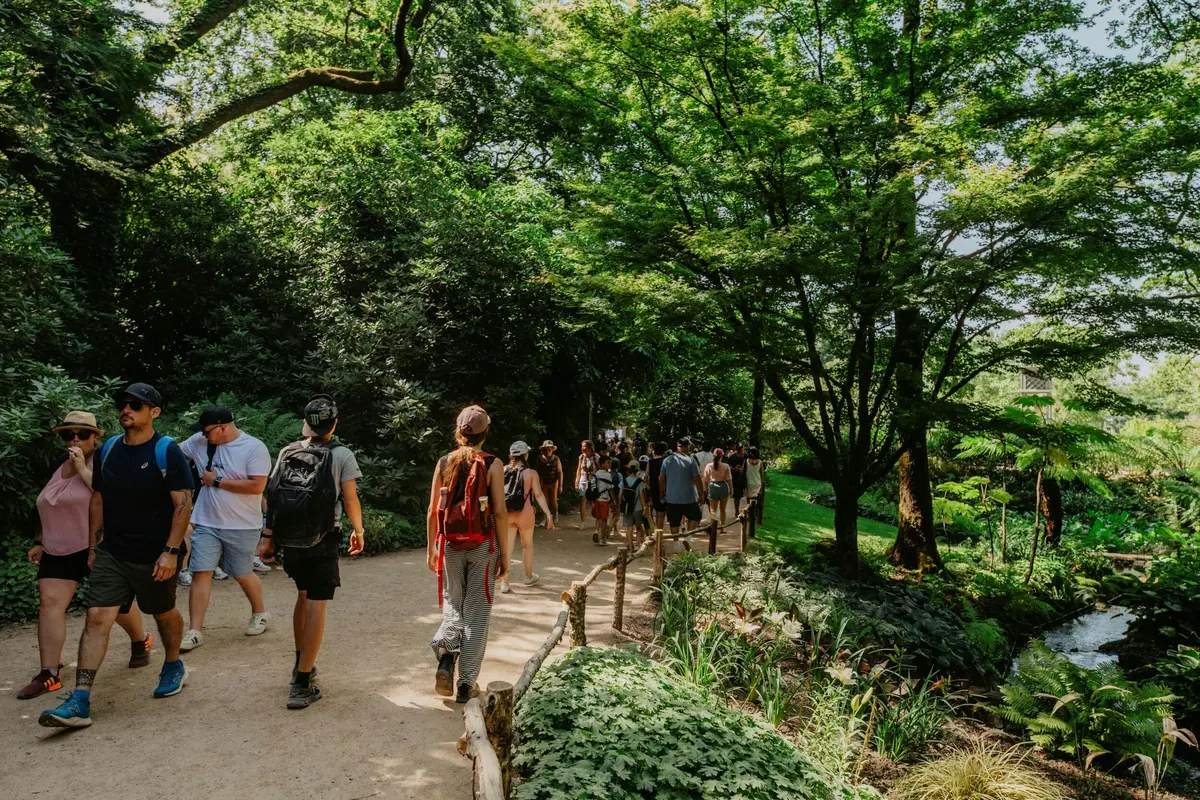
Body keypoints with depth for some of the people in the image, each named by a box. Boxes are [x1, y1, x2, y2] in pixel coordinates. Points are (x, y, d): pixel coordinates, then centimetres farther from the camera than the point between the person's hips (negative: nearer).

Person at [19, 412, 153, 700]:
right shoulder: (61, 468, 11)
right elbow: (49, 507, 20)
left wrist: (83, 468, -24)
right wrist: (40, 542, 19)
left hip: (98, 547, -6)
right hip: (59, 550, 6)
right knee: (49, 602, -6)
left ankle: (140, 641, 33)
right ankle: (49, 674, -2)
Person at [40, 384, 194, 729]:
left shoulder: (167, 451, -13)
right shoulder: (108, 449, 4)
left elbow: (183, 503, -15)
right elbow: (97, 499, 13)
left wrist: (171, 551, -20)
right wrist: (91, 544, 11)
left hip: (155, 556, -4)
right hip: (111, 554, 4)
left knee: (164, 613, 13)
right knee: (97, 617, -5)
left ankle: (173, 666, 38)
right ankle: (79, 703, -1)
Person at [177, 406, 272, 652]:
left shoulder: (254, 448, -16)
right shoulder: (200, 441, 0)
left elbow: (256, 486, -22)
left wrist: (217, 481, -18)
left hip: (242, 527, -4)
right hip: (206, 523, 4)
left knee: (242, 575, 11)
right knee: (200, 573, -1)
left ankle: (260, 613, 36)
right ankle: (195, 631, 7)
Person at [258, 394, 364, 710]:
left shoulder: (287, 452, 4)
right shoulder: (341, 454, -8)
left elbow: (272, 497, 3)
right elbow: (350, 500, -7)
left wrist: (267, 536, 10)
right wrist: (358, 531, 8)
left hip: (290, 539, 5)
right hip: (323, 541, -5)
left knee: (303, 596, 23)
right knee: (317, 605, -1)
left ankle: (301, 664, 35)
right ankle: (301, 685, -2)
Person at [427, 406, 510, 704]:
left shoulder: (444, 462, 2)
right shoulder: (492, 464, -6)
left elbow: (433, 511, 3)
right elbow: (500, 512, -8)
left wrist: (430, 549, 13)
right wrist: (504, 555, -1)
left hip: (450, 544, 2)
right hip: (482, 545, -2)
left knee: (453, 606, 17)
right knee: (476, 612, 8)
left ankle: (445, 655, -9)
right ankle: (466, 683, 11)